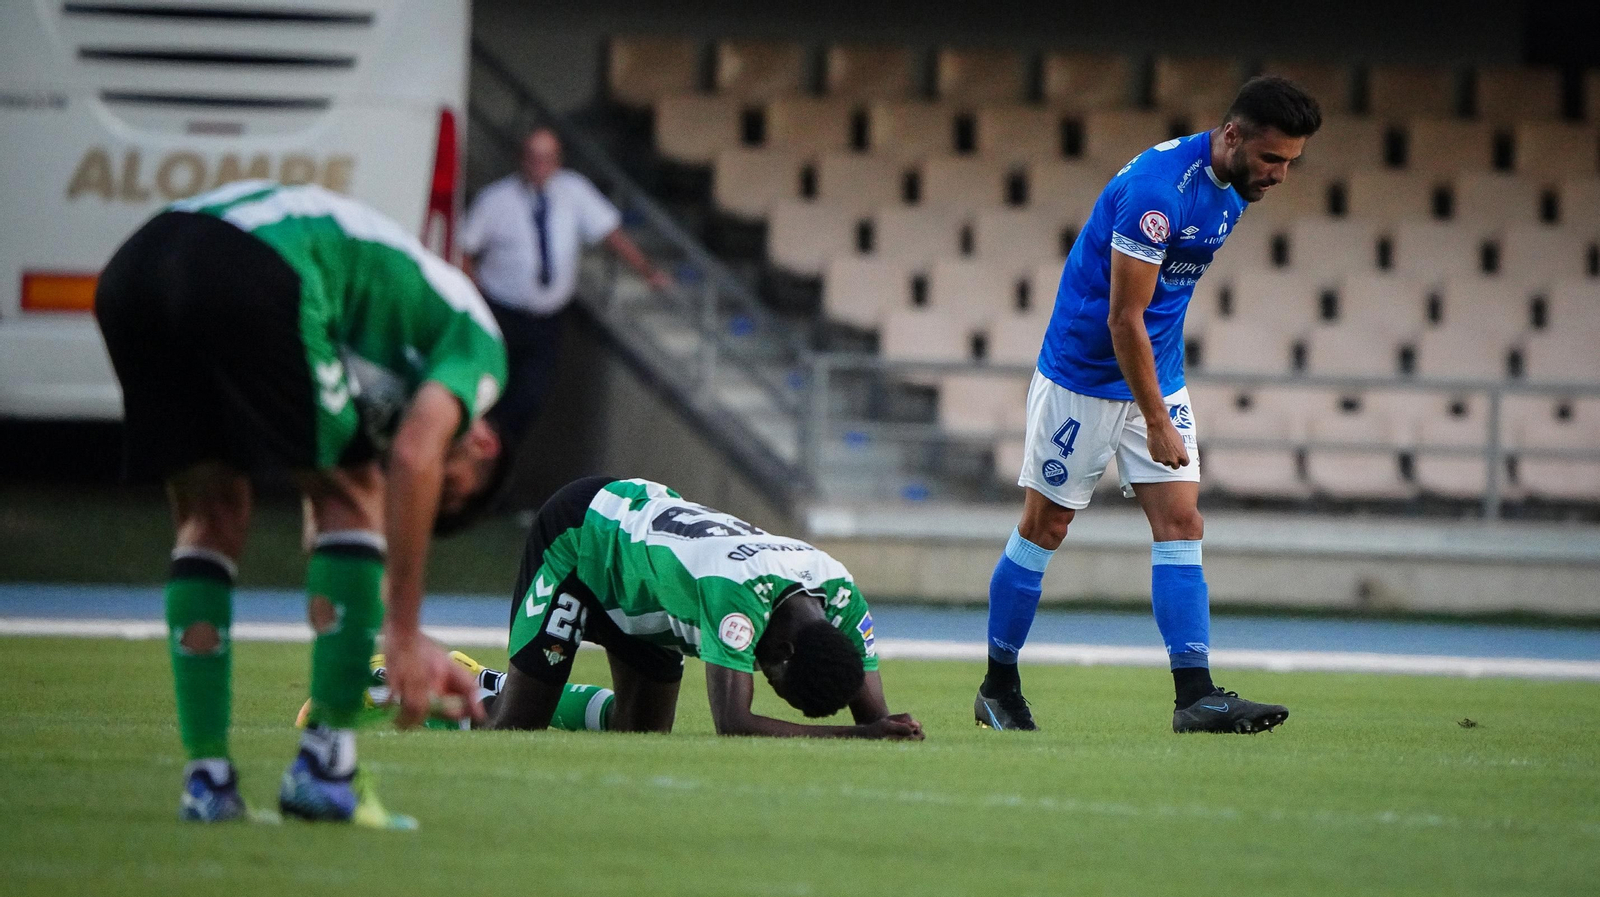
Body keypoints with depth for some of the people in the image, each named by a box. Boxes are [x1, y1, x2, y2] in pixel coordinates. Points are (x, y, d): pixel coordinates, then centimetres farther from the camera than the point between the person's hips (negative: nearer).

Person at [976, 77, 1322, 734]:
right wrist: (1157, 424, -21)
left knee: (1181, 523, -4)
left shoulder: (1233, 187, 1)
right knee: (1044, 528, 3)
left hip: (1157, 376, 7)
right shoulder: (1158, 187, -26)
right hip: (1083, 376, -7)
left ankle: (1195, 698, -10)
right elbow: (1123, 320, -24)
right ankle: (998, 690, 17)